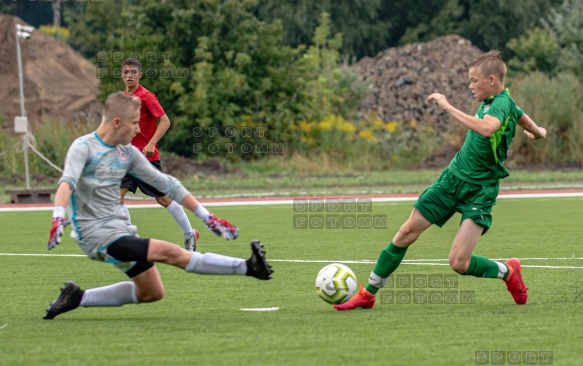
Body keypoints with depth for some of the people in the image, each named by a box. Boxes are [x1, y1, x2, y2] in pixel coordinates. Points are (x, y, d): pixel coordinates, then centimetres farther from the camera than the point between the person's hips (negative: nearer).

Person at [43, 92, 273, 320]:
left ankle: (78, 298, 19)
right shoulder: (84, 147, -11)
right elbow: (67, 182, -29)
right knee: (170, 253, -20)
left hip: (118, 228, 9)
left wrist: (207, 217, 11)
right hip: (96, 233, -9)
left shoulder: (128, 153, 9)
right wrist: (58, 218, -48)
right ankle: (247, 267, -23)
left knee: (152, 293, 13)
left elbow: (166, 184, 13)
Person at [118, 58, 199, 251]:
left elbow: (165, 121, -18)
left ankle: (189, 234, 19)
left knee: (163, 198, 2)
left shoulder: (146, 96, -11)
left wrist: (151, 144, -27)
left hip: (147, 157, -7)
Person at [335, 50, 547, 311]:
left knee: (458, 263, -16)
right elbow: (525, 120, 27)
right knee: (407, 232, 3)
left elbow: (487, 128, -42)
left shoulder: (502, 103, -19)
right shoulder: (492, 101, 8)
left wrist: (447, 107, -36)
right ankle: (368, 294, 13)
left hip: (480, 190, -8)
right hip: (453, 178, 8)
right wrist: (537, 132, 51)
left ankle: (508, 272, 14)